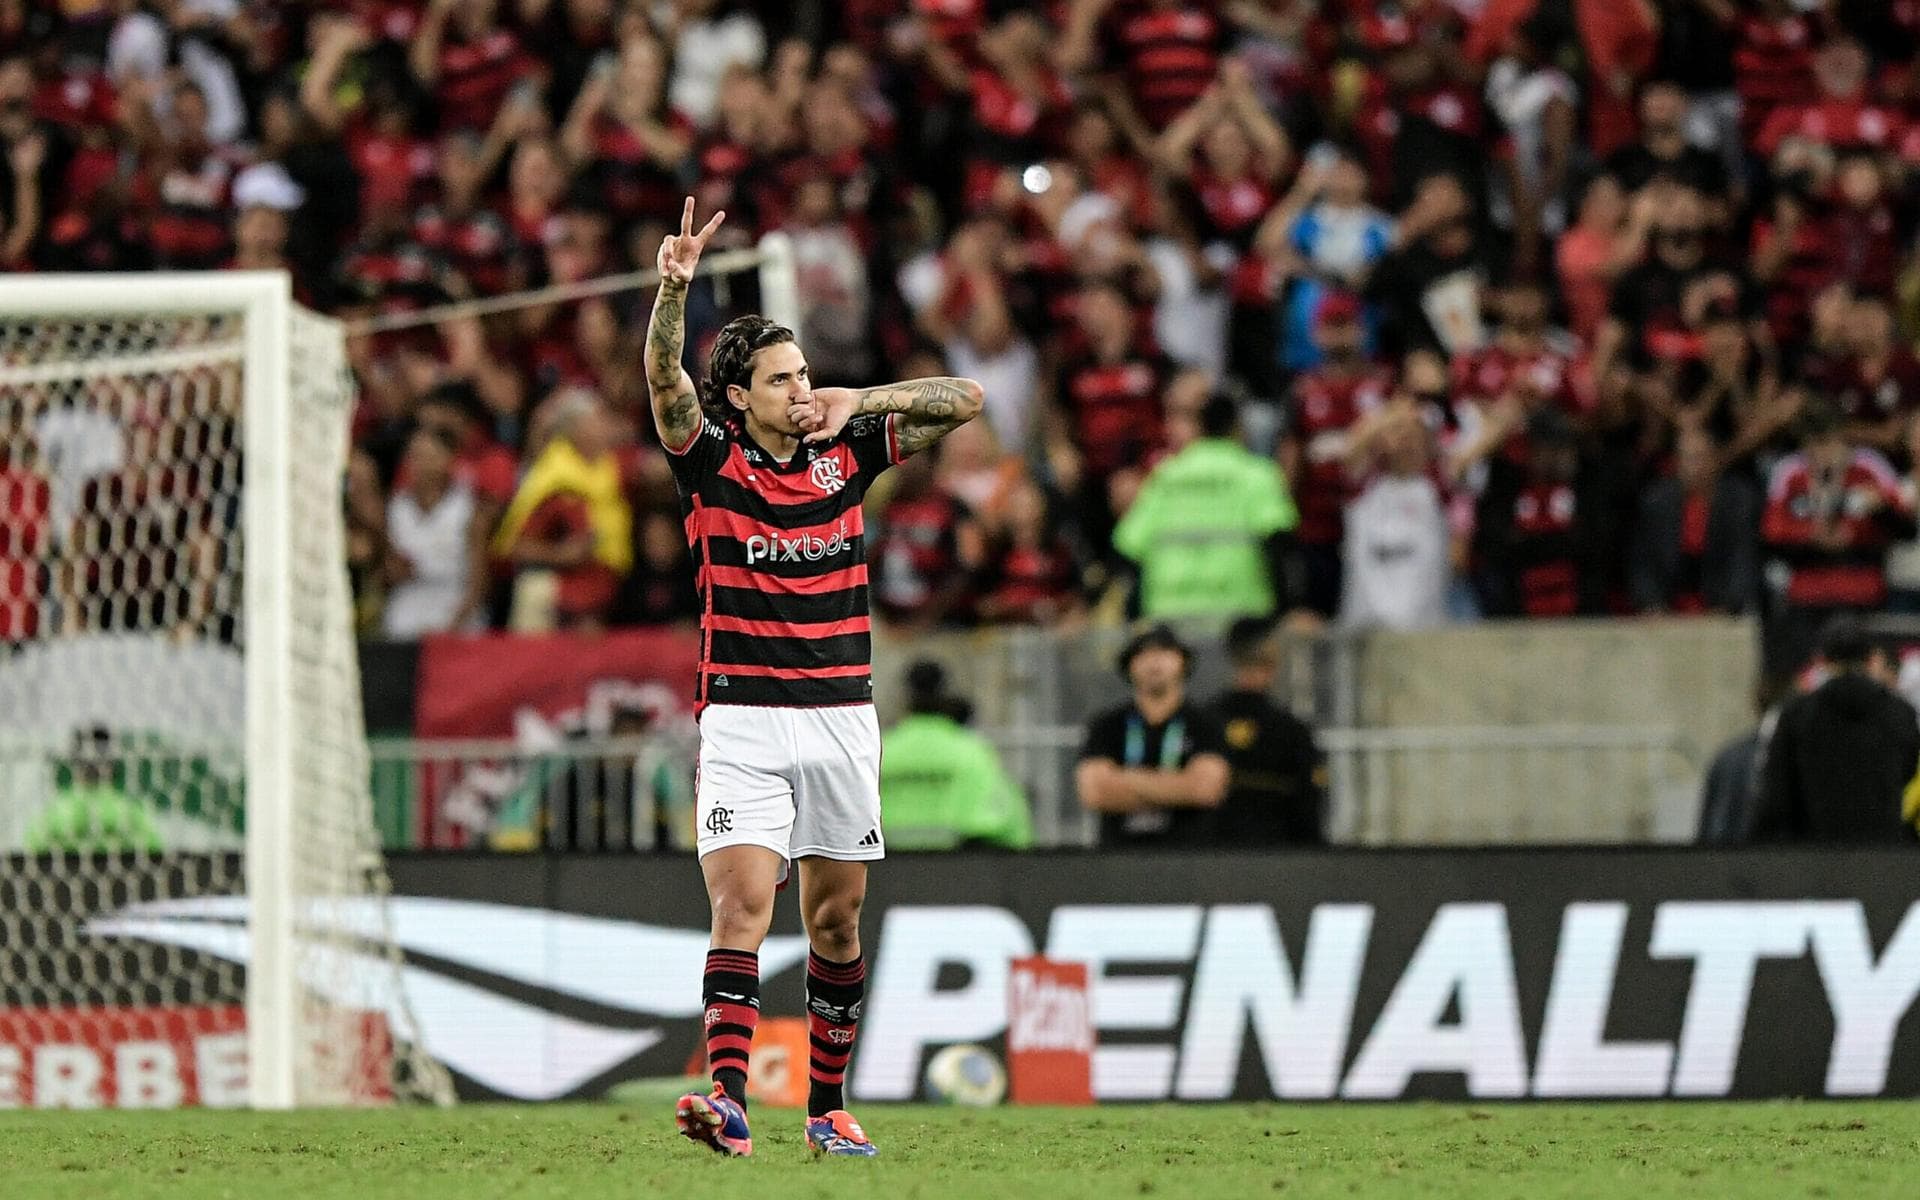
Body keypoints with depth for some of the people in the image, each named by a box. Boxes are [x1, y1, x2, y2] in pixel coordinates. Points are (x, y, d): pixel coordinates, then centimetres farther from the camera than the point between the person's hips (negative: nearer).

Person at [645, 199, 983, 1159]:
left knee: (836, 925, 9)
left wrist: (859, 402, -6)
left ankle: (827, 1107, 19)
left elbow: (965, 401, 7)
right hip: (743, 725, -3)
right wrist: (674, 290, -36)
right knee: (740, 908, -16)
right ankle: (728, 1102, -26)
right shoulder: (712, 460, -2)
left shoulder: (845, 453, 7)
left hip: (842, 719, 3)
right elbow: (664, 381, -19)